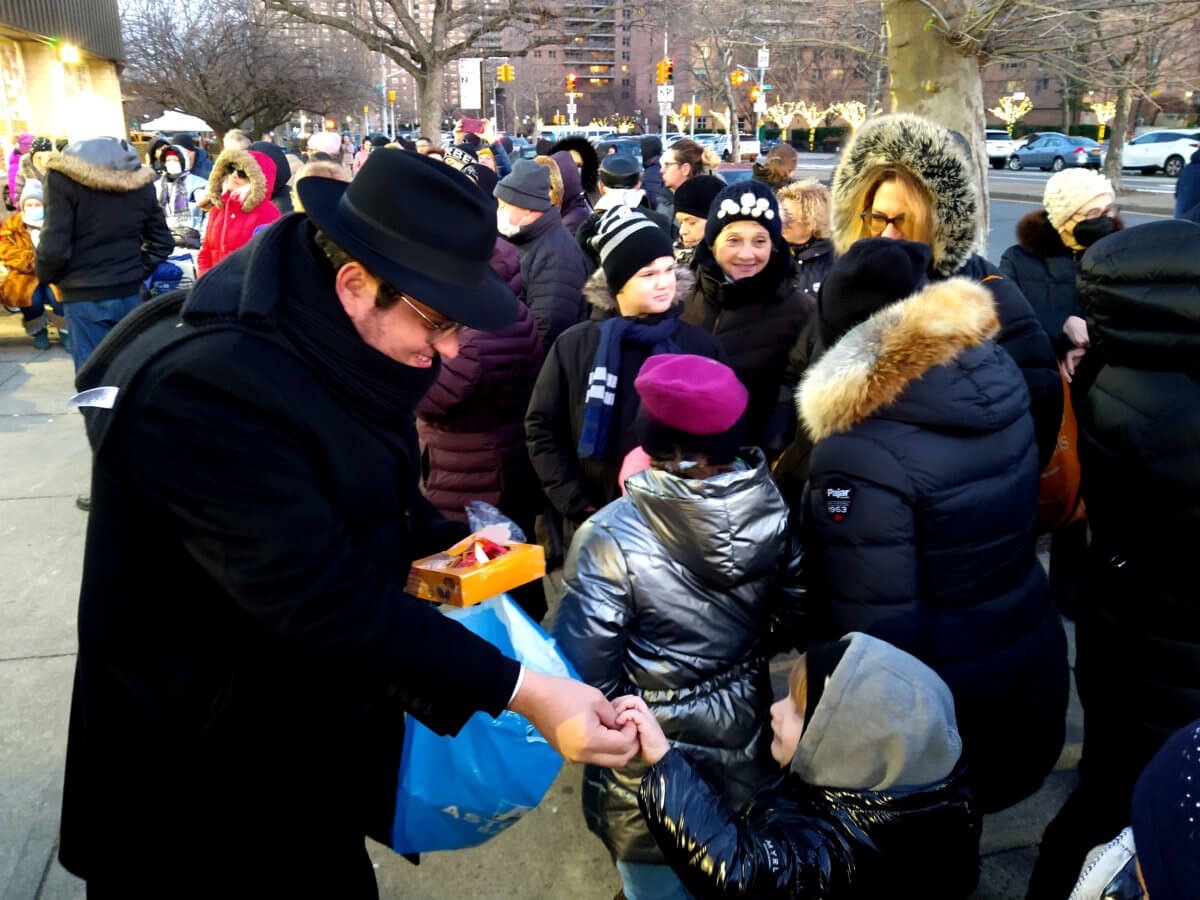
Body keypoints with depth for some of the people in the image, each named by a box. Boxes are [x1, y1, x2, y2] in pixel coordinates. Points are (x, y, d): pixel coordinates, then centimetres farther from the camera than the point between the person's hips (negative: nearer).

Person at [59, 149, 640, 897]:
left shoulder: (329, 341, -3)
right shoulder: (203, 386, -32)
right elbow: (321, 598, -35)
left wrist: (446, 545, -6)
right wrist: (523, 693, -35)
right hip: (215, 765, -7)